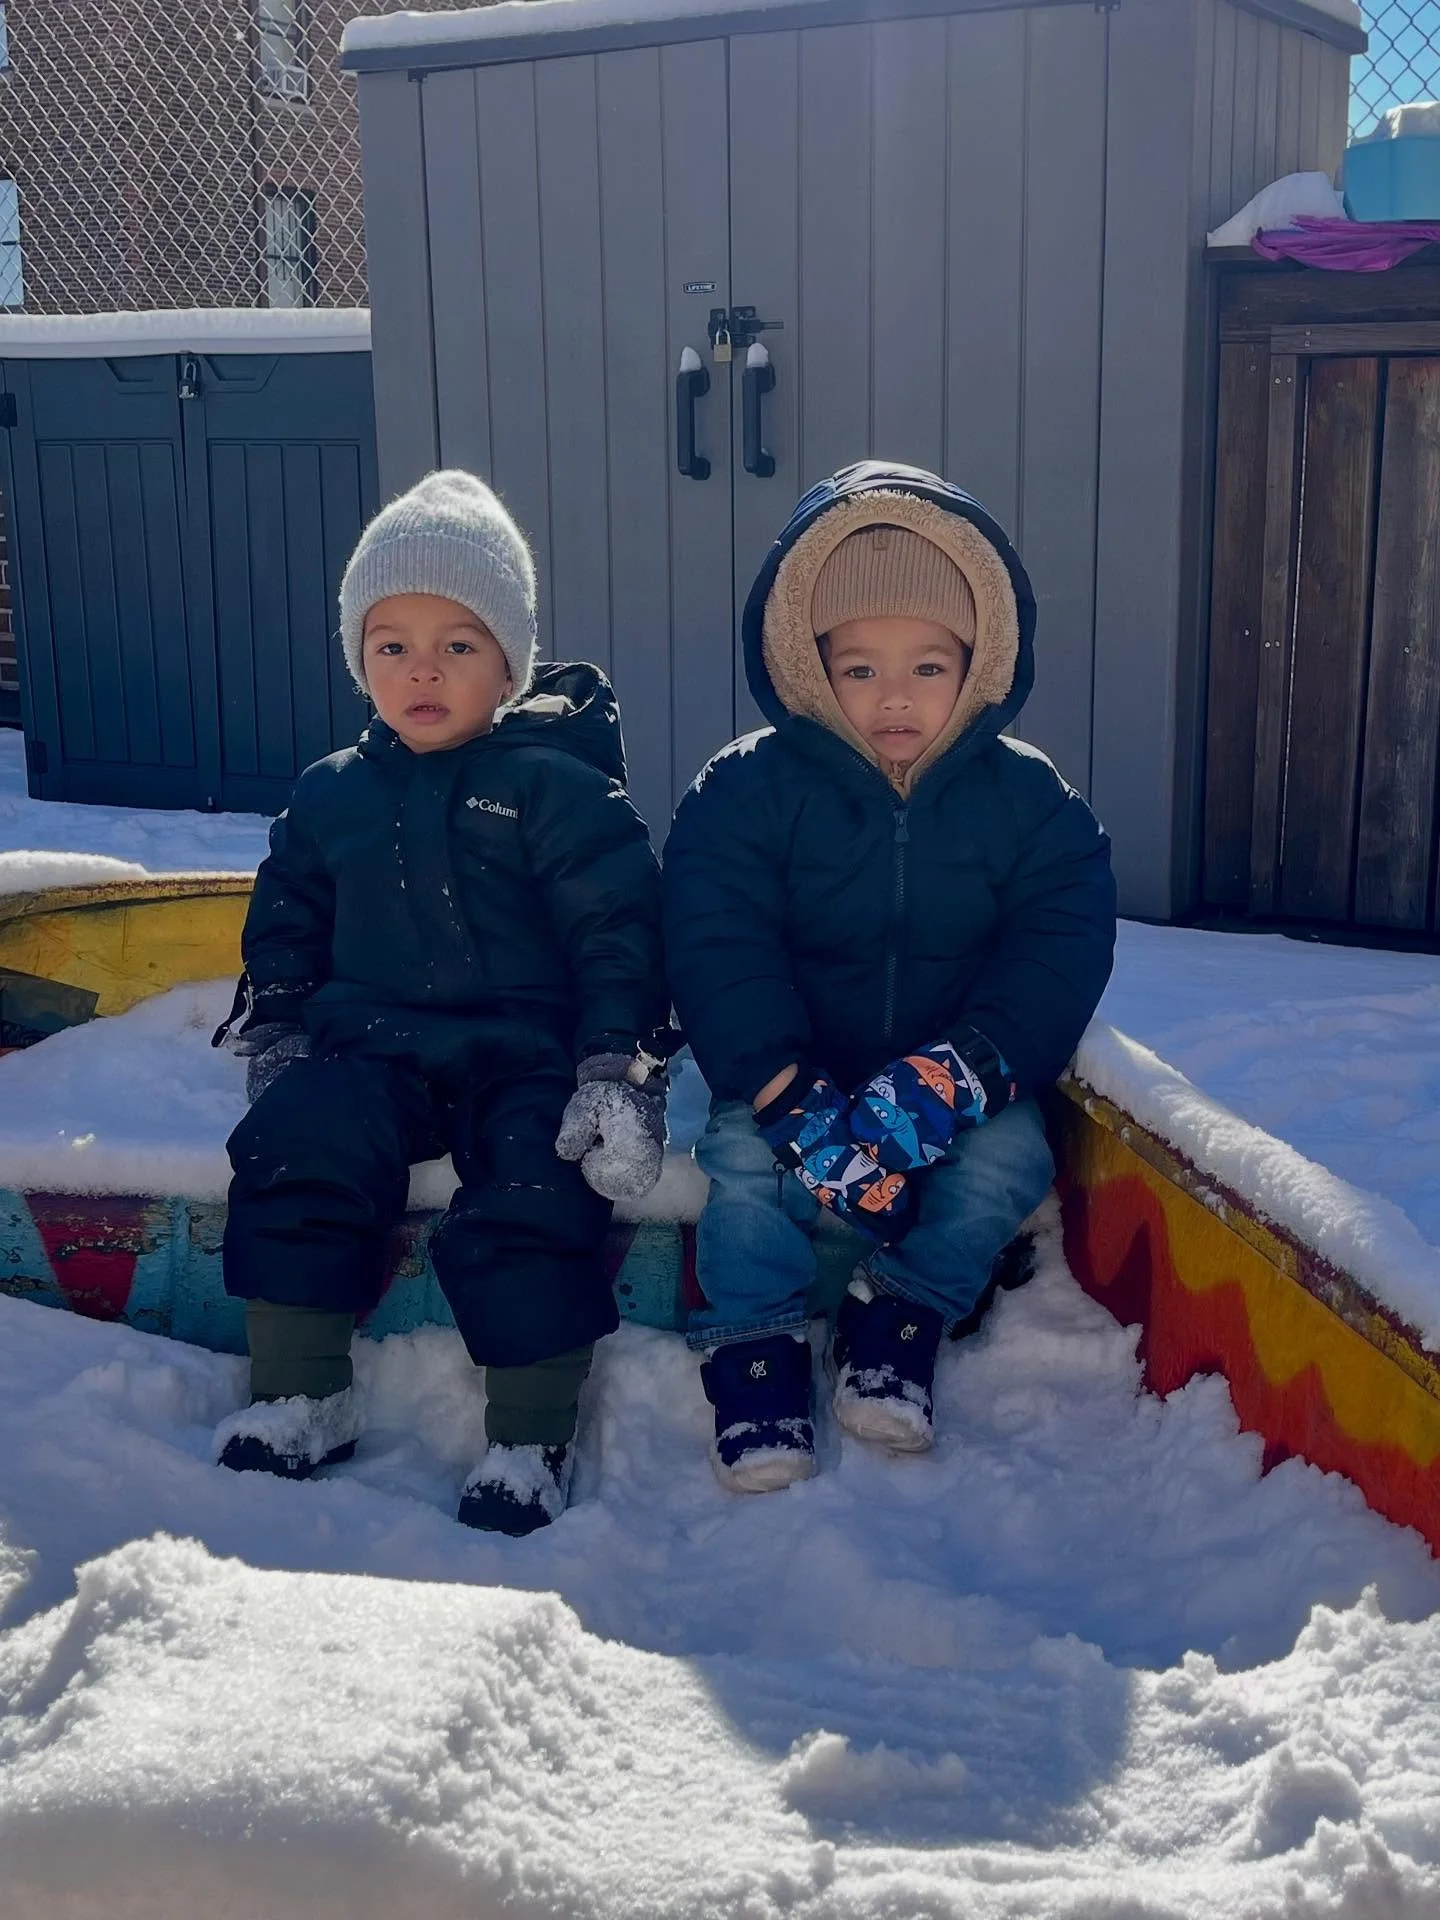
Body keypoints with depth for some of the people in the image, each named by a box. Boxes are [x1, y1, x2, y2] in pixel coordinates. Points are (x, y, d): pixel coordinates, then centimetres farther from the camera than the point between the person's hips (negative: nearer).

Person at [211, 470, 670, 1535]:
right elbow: (285, 938, 21)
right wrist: (280, 1046, 9)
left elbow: (619, 936, -7)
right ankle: (303, 1394, -7)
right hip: (376, 1055, 4)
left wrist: (618, 1074, -15)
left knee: (532, 1201, -27)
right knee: (295, 1141, -22)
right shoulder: (331, 795, 11)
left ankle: (533, 1438, -9)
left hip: (528, 1058, -4)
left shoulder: (558, 787, -4)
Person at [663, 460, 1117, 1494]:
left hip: (963, 1076, 2)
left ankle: (902, 1311, -4)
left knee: (1010, 1152, -24)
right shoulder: (747, 789, -8)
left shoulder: (1029, 797, -3)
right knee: (745, 1153, -28)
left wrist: (957, 1075, -28)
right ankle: (757, 1346, -10)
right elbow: (717, 952, -15)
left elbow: (1059, 953, -11)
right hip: (793, 1071, -1)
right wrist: (796, 1098, -29)